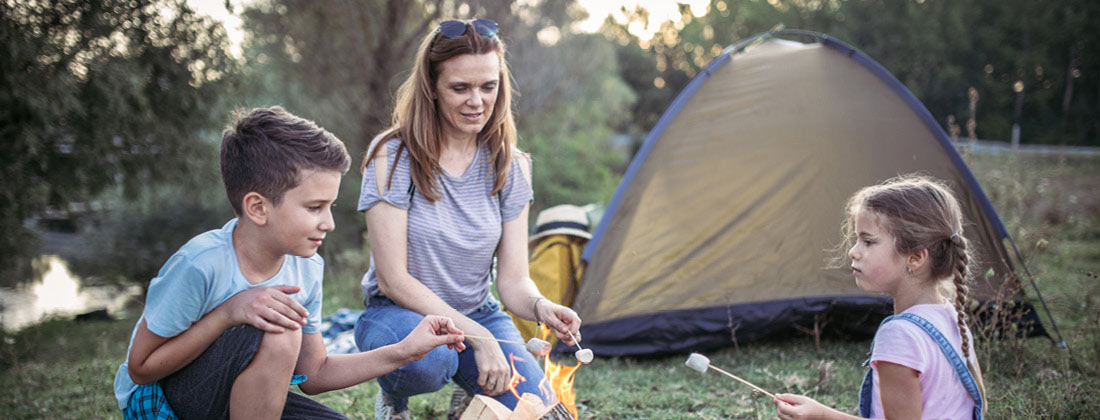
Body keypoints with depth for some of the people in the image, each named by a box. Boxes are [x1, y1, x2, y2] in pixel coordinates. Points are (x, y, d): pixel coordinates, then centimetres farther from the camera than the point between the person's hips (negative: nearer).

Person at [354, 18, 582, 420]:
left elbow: (513, 280, -5)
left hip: (479, 315, 3)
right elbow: (393, 279, -17)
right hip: (400, 313, -3)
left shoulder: (510, 166, -4)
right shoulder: (393, 156, -15)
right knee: (426, 358, -39)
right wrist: (477, 337, -24)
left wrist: (541, 307, -29)